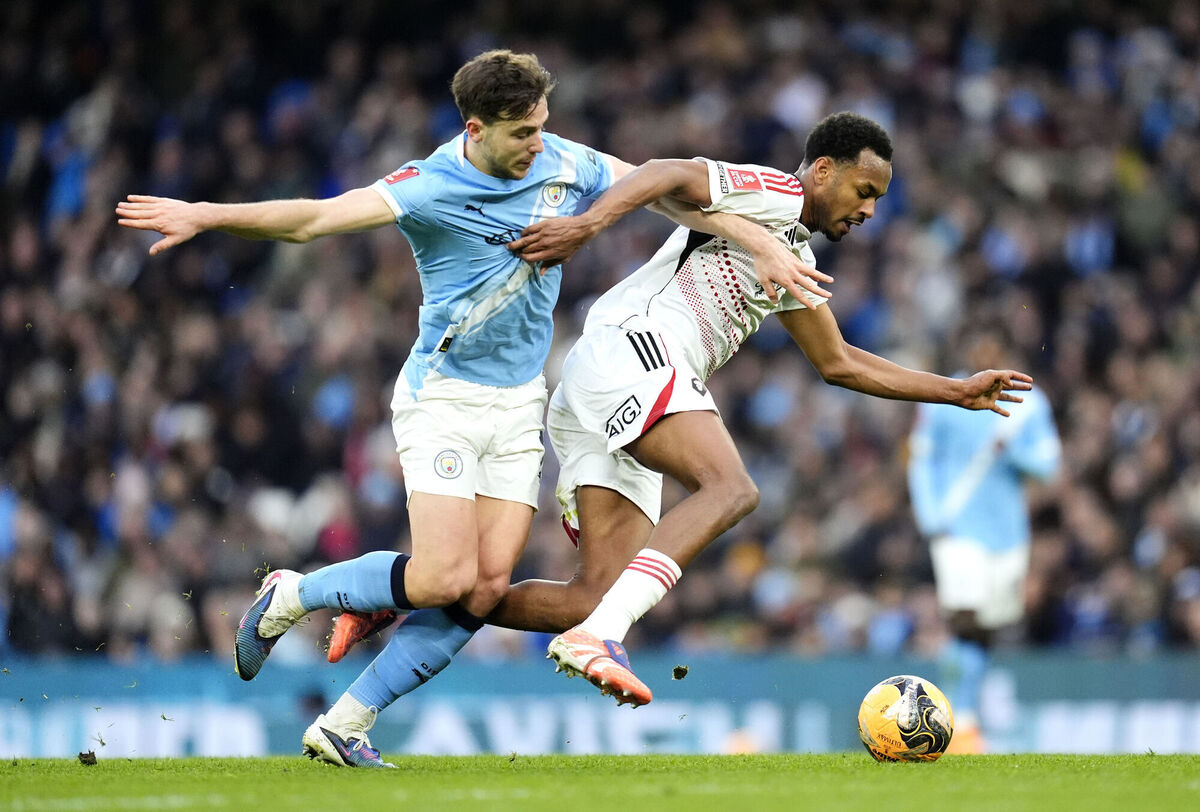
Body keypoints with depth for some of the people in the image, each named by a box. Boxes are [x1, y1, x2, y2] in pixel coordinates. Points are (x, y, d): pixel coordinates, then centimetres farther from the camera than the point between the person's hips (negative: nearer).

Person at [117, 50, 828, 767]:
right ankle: (289, 597, 9)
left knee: (488, 587, -7)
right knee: (446, 577, -18)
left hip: (520, 403, 5)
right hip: (443, 394, -5)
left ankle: (344, 725, 1)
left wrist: (765, 246, 4)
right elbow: (316, 219, -25)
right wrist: (204, 215, -38)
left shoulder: (564, 165, -2)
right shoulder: (429, 187, -17)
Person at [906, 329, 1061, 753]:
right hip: (957, 527, -3)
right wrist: (930, 518, -7)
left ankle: (965, 716, 22)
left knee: (984, 630, 8)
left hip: (1007, 528, 3)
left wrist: (1012, 447, -20)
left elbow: (1048, 464, -1)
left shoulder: (1028, 404, 6)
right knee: (965, 624, -17)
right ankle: (960, 723, -16)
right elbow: (921, 462, 4)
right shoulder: (941, 400, 0)